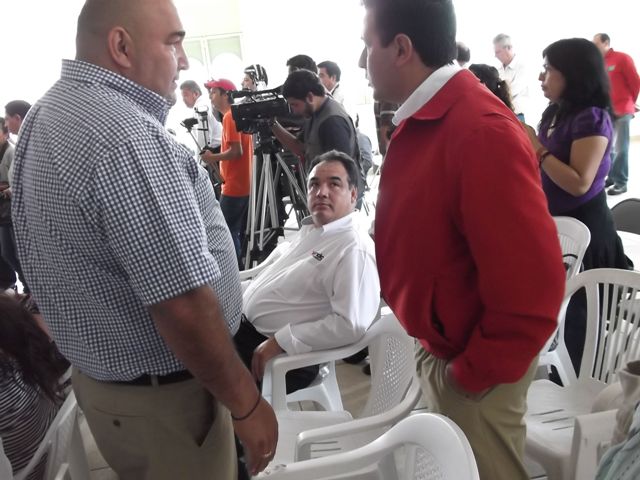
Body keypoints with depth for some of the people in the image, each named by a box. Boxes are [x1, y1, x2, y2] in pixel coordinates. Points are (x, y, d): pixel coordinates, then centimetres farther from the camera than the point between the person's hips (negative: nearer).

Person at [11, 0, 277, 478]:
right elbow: (184, 308, -30)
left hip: (92, 375, 9)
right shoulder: (128, 137, -28)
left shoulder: (42, 116, 4)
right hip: (159, 395, -9)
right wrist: (246, 404, -18)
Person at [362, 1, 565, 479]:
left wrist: (474, 372, -16)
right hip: (437, 347, 8)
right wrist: (434, 350, 12)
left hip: (471, 368, -8)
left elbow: (532, 285, -27)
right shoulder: (423, 121, 4)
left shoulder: (481, 131, -26)